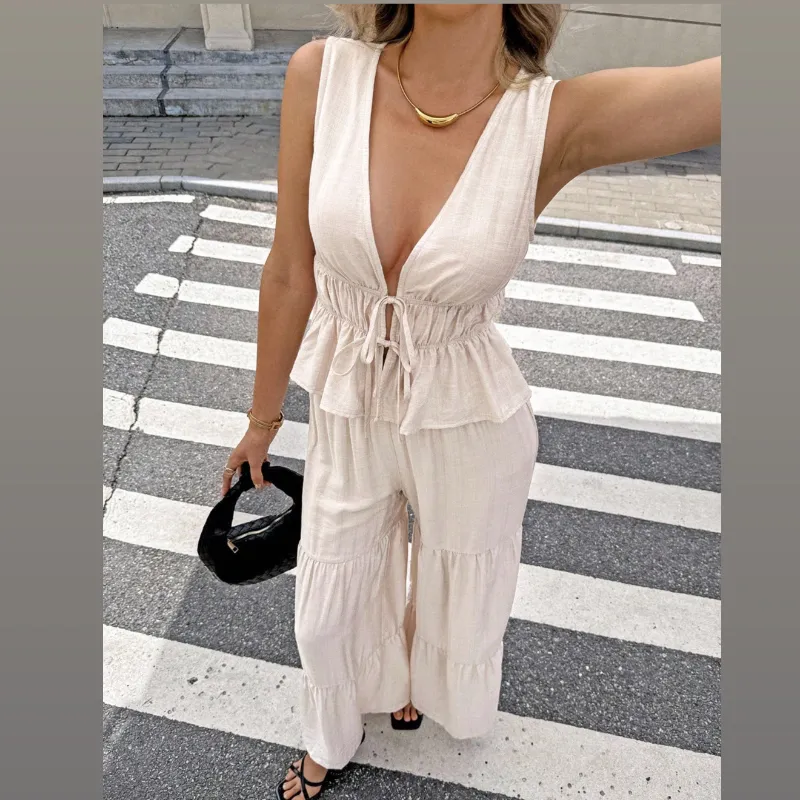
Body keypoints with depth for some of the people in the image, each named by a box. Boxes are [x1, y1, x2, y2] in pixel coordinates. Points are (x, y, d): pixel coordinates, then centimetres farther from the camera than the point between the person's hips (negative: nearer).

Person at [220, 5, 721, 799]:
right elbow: (289, 273, -7)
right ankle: (333, 735, 61)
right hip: (347, 415, 2)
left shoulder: (560, 119, -19)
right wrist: (263, 416, 4)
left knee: (456, 606, 27)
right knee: (328, 608, 23)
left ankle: (421, 672, 69)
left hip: (470, 425, -1)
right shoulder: (321, 74, -16)